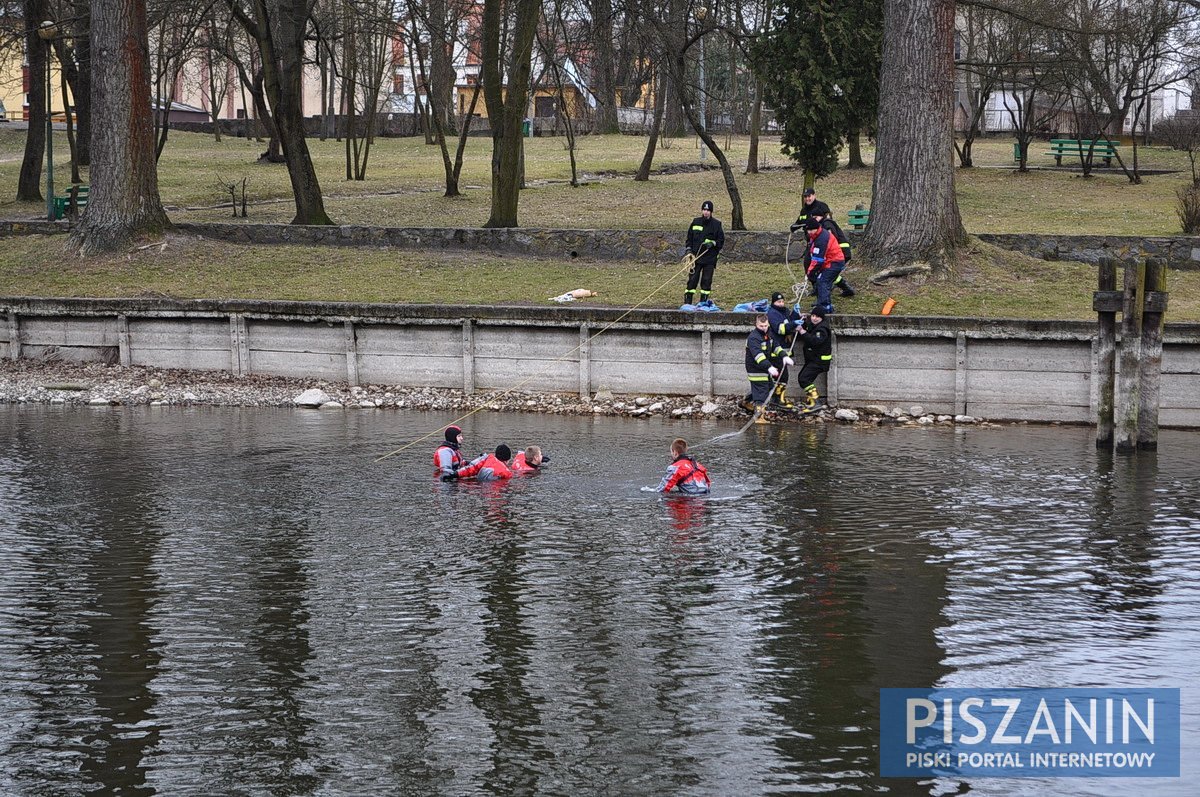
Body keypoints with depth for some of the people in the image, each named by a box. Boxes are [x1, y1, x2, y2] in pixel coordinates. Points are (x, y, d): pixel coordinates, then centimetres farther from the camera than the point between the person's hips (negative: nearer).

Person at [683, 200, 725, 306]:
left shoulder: (716, 224, 2)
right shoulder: (695, 222, 8)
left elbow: (721, 240, 4)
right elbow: (689, 237, 15)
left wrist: (713, 243, -13)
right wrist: (689, 249, 2)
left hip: (710, 258, -1)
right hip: (696, 257, 1)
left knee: (706, 281, 0)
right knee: (692, 279, -2)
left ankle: (704, 301, 8)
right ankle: (687, 302, 1)